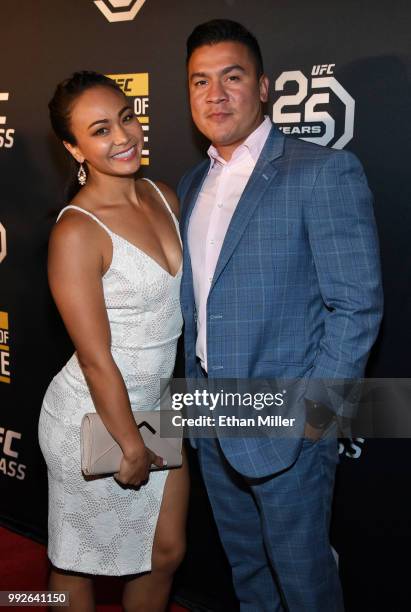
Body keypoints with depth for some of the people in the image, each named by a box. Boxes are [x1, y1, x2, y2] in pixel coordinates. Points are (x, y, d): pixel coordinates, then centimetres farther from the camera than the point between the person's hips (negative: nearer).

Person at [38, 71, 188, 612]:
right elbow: (95, 359, -20)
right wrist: (131, 447, -12)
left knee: (167, 552, 19)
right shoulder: (76, 232, -23)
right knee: (78, 565, 16)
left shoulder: (163, 198, 0)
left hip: (158, 403, 7)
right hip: (94, 416, -7)